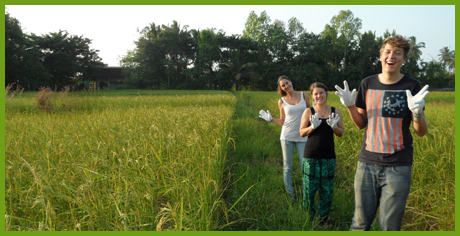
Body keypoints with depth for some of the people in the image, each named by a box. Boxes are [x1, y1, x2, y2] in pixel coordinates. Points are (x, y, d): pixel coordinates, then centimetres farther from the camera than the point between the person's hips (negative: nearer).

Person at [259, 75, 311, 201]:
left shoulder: (304, 96, 4)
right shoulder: (282, 102, 4)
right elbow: (283, 121, 10)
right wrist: (270, 119, -2)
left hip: (302, 137, 0)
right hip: (287, 136, 0)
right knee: (287, 167, 7)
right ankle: (290, 195, 22)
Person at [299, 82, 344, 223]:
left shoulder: (335, 111, 5)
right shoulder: (309, 112, 0)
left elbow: (341, 133, 6)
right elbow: (302, 133, 0)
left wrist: (334, 126, -14)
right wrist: (312, 127, -18)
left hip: (329, 156, 2)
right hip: (311, 156, -2)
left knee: (327, 189, 8)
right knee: (309, 187, 4)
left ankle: (323, 218, 25)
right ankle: (308, 217, 21)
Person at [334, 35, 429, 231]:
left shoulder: (412, 86, -2)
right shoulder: (367, 84, 4)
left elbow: (421, 132, -1)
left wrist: (417, 111, -21)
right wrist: (350, 106, -7)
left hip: (398, 167, -2)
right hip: (367, 163, 2)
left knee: (389, 225, 7)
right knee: (360, 222, 10)